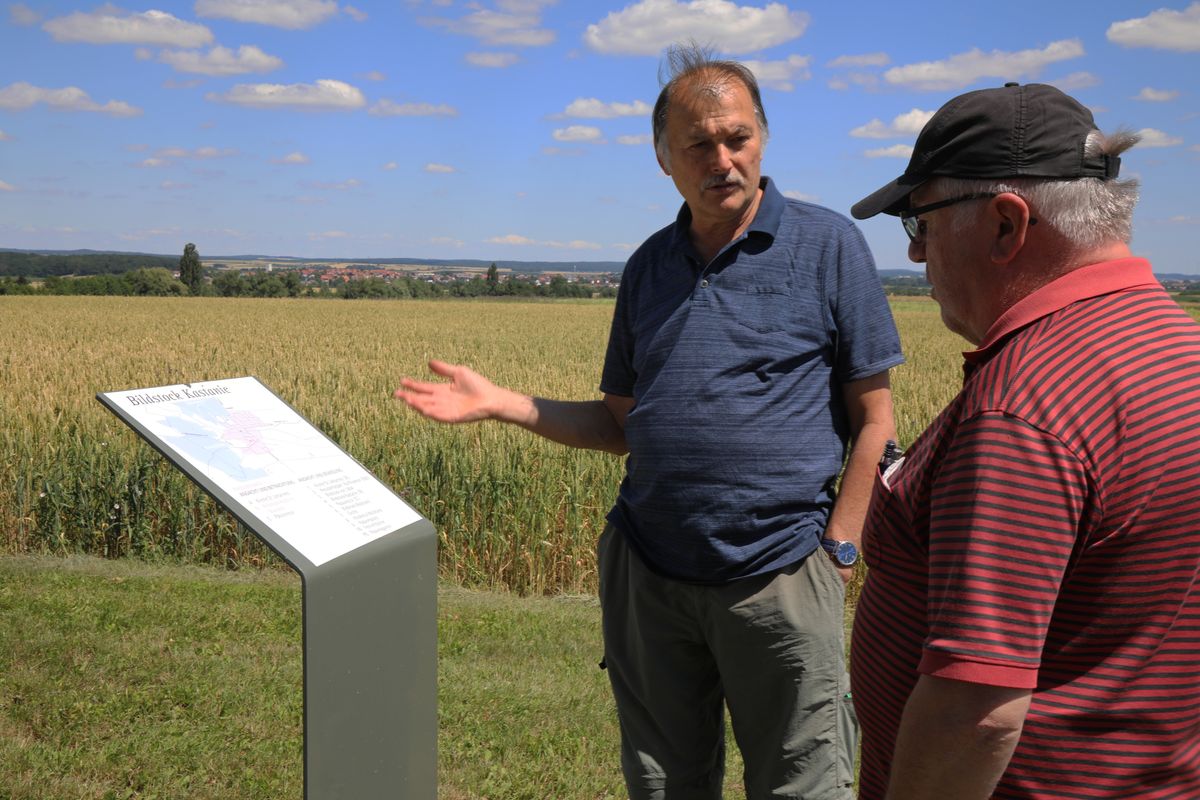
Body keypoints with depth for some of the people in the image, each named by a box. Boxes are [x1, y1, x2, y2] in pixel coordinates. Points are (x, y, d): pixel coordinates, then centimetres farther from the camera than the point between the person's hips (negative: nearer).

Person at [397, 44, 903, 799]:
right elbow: (622, 424, 13)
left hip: (778, 578, -4)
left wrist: (837, 550, -10)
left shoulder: (829, 245, -4)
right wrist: (500, 402, 3)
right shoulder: (648, 267, 10)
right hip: (649, 573, 5)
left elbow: (874, 419, -4)